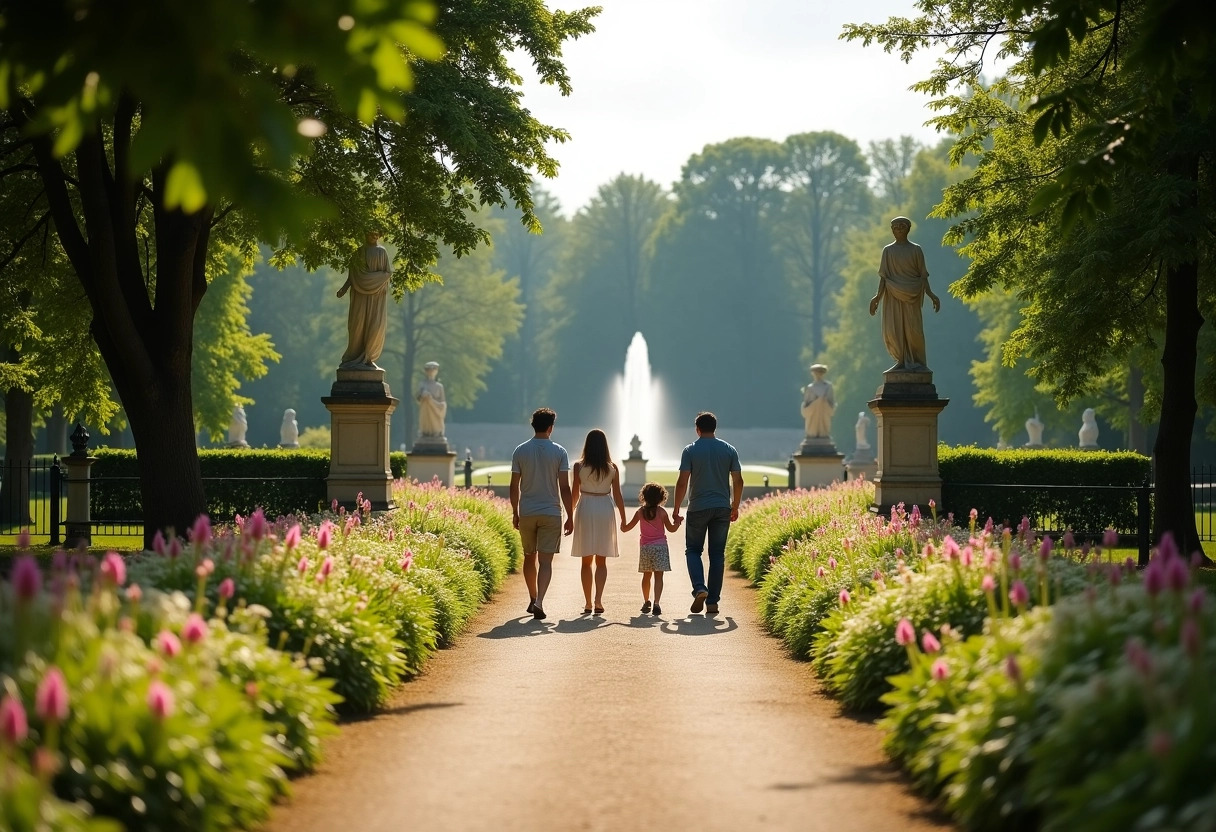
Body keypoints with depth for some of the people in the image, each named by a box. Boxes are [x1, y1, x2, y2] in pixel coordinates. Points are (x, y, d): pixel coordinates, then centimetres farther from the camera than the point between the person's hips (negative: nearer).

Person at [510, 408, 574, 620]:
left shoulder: (520, 451, 0)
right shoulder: (559, 452, -5)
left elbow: (514, 486, 2)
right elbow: (564, 488, -6)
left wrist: (515, 513, 14)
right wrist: (570, 516, 0)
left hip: (526, 513, 2)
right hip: (551, 513, -2)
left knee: (530, 557, 18)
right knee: (545, 560, -4)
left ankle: (533, 598, 30)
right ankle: (539, 601, -21)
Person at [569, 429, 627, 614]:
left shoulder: (579, 466, -4)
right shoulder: (612, 468, -2)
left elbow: (574, 494, -1)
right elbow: (617, 496, -1)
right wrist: (623, 519, 8)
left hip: (585, 510, -1)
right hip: (605, 511, 1)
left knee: (586, 561, 9)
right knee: (601, 561, 8)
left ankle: (588, 603, 8)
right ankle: (598, 600, -9)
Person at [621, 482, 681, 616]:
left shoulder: (640, 512, 0)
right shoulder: (661, 512, -6)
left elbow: (627, 527, 9)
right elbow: (671, 528, 3)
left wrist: (622, 525, 31)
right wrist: (678, 522, 22)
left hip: (645, 547, 3)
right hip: (659, 546, -3)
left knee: (646, 576, 17)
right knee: (658, 576, -6)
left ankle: (646, 602, 28)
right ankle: (656, 603, -19)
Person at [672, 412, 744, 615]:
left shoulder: (690, 451, -5)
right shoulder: (729, 450, 3)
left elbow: (682, 482, -9)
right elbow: (738, 481, 3)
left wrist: (676, 509, -1)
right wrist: (735, 507, 15)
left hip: (698, 508, -2)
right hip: (722, 508, 2)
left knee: (693, 550, 11)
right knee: (717, 555, 7)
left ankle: (699, 589, -12)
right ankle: (713, 601, 5)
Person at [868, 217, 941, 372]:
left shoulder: (915, 250, 5)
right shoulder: (888, 250, 8)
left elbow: (923, 275, 5)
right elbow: (883, 276, 6)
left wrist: (930, 294, -7)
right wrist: (878, 295, -7)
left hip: (911, 295, -1)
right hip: (893, 295, 1)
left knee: (913, 328, -8)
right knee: (892, 330, -5)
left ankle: (915, 361, 1)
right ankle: (902, 361, 5)